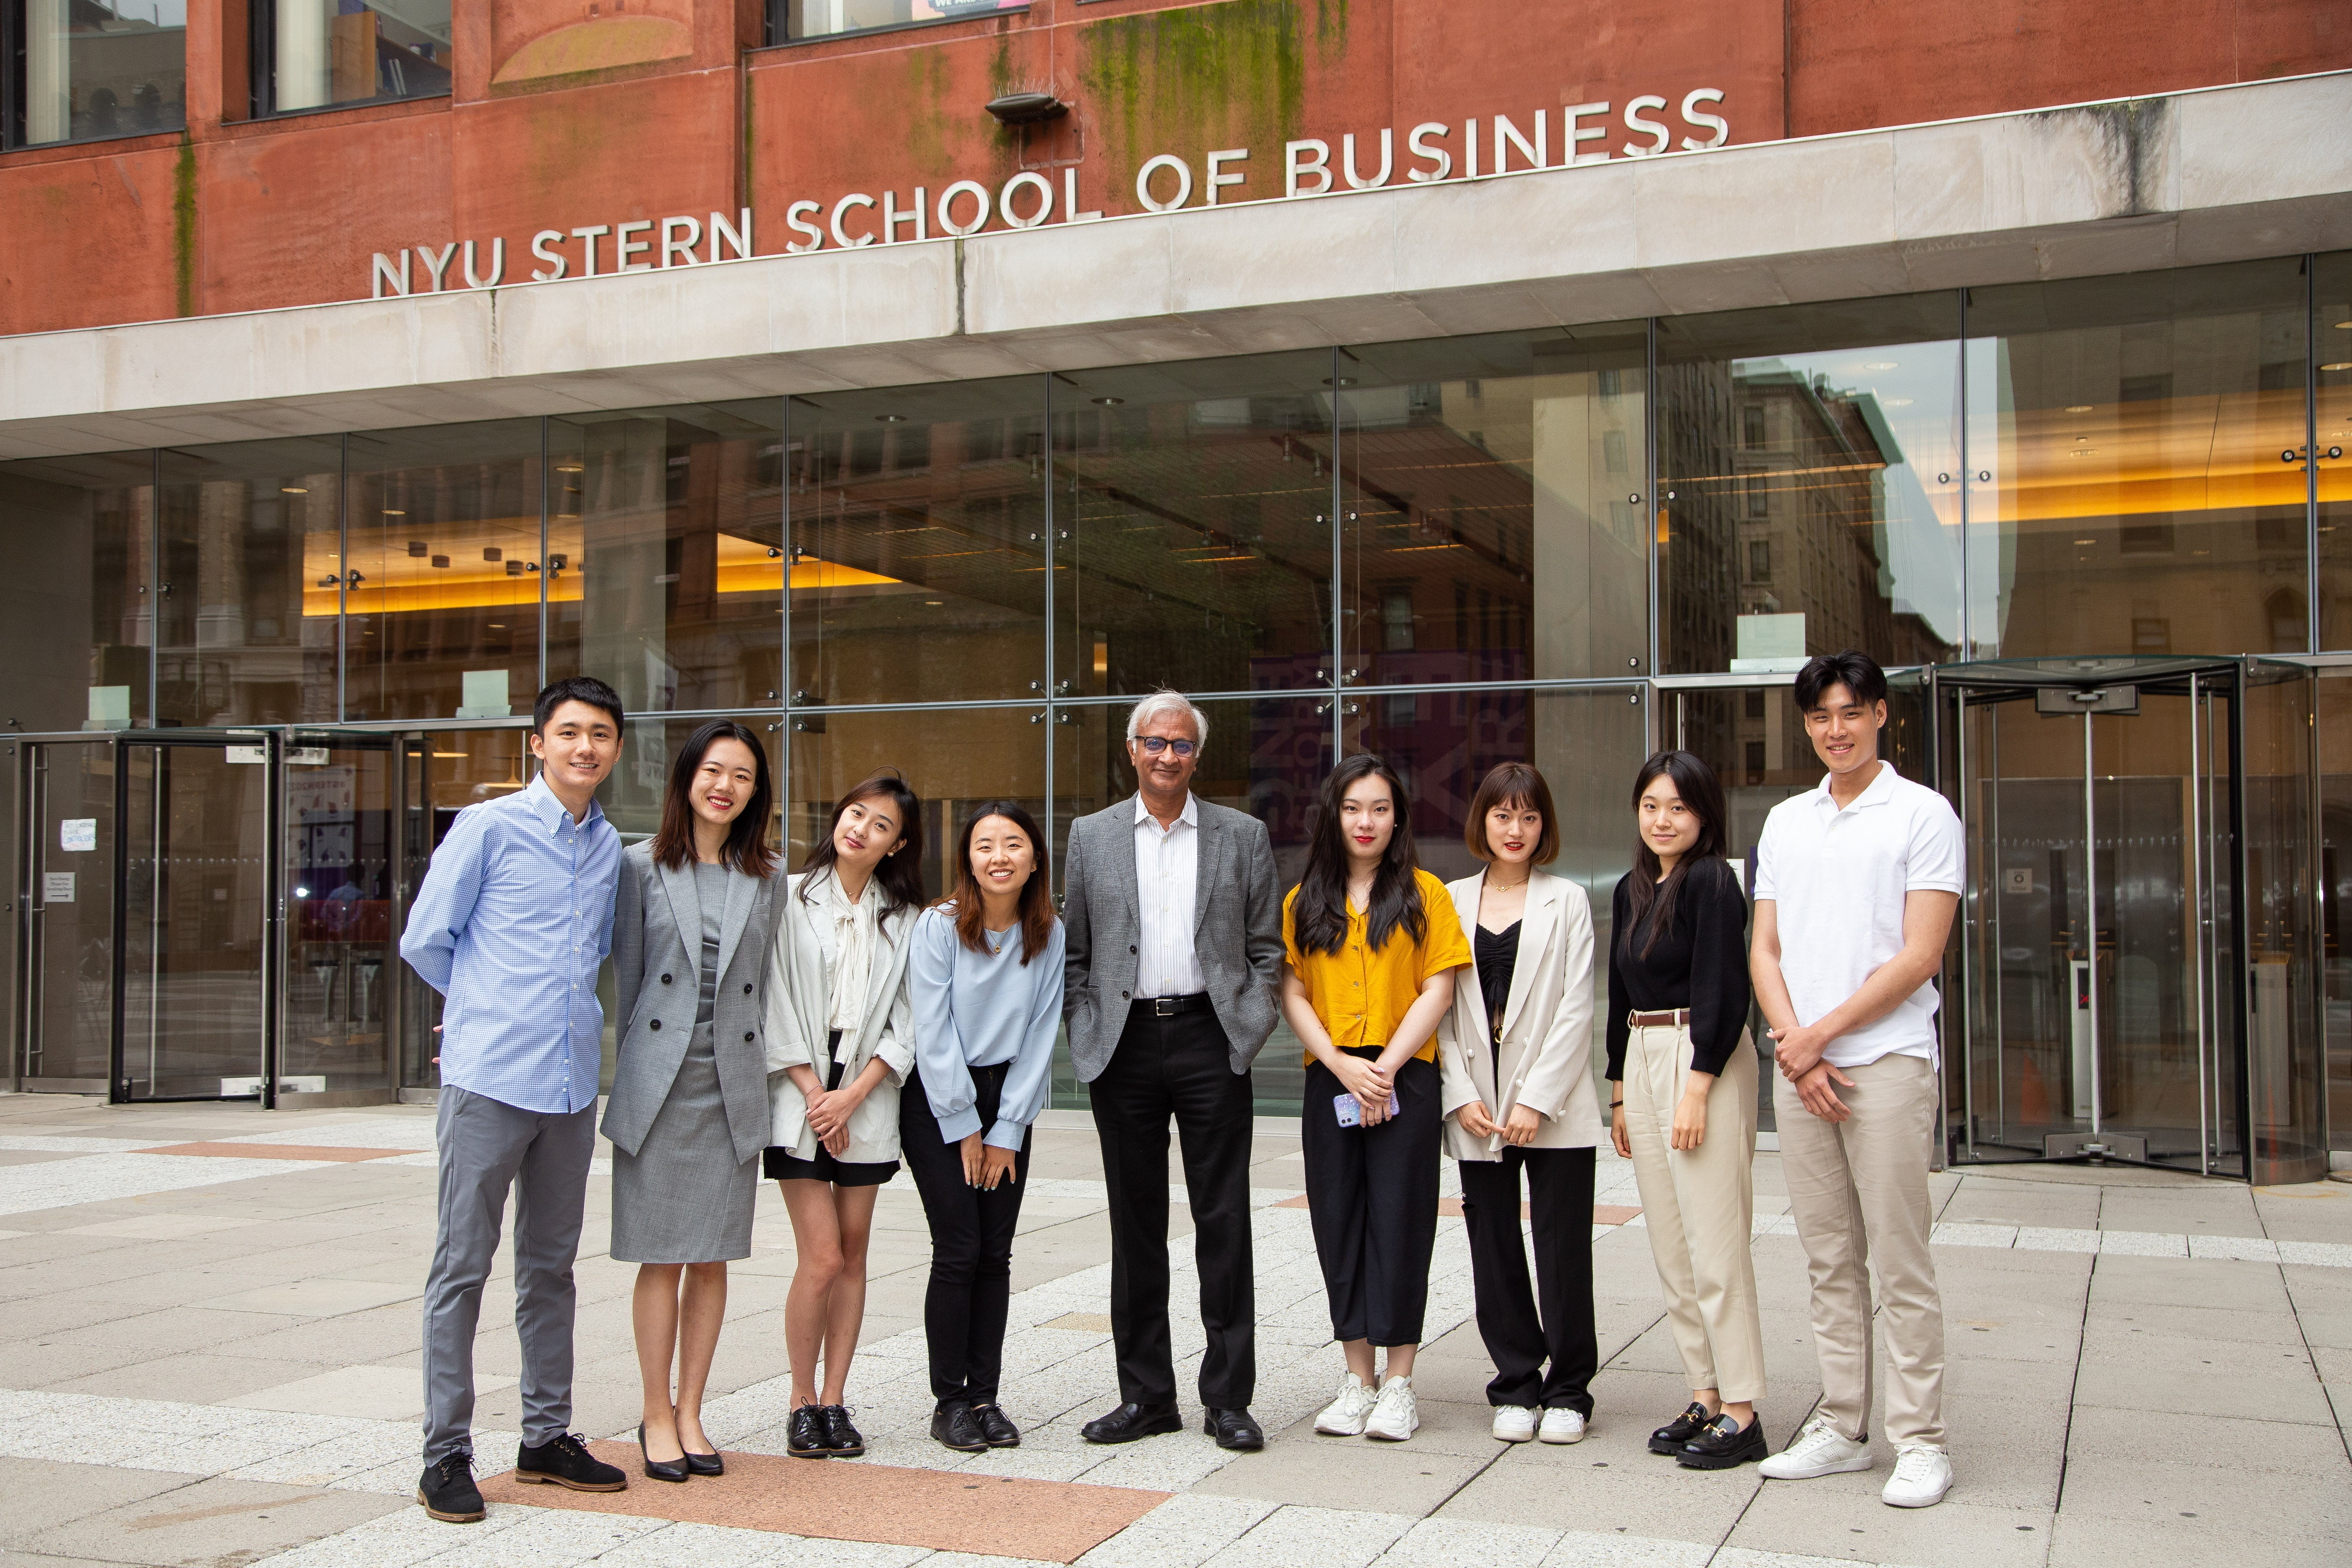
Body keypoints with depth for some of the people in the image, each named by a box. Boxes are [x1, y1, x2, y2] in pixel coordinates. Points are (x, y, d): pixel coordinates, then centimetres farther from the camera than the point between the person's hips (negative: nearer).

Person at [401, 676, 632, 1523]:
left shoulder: (610, 848, 13)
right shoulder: (488, 827, -3)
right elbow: (424, 940, 1)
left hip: (573, 1081, 5)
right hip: (489, 1078, -5)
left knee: (551, 1265, 13)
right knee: (462, 1267, -1)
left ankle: (547, 1437, 23)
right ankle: (446, 1454, 6)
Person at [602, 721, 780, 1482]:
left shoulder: (765, 879, 9)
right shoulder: (643, 866, 2)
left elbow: (763, 984, 12)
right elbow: (625, 974, 4)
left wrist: (753, 1067, 6)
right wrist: (639, 1064, 3)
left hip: (734, 1088, 2)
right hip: (660, 1085, -2)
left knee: (713, 1258, 6)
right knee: (662, 1258, 1)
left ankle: (691, 1414, 17)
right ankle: (657, 1418, 12)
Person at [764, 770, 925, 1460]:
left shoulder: (903, 918, 7)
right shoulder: (791, 898, 1)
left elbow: (906, 1022, 3)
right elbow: (775, 1003, -2)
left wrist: (853, 1096, -8)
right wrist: (813, 1092, -7)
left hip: (869, 1101, 3)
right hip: (800, 1098, -2)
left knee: (852, 1255, 5)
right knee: (822, 1256, -8)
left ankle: (834, 1401, 14)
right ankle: (803, 1403, 6)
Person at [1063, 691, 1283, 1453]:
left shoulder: (1243, 835, 7)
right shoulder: (1091, 836, 9)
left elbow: (1267, 945, 8)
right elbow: (1074, 952, 10)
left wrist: (1249, 1026, -3)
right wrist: (1087, 1035, 1)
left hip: (1208, 1039, -1)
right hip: (1125, 1044, 1)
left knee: (1223, 1220, 0)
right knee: (1136, 1224, 7)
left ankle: (1228, 1396, 9)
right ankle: (1146, 1394, 16)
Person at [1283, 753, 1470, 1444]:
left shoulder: (1424, 893, 2)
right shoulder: (1304, 902, 10)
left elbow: (1438, 991, -3)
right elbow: (1293, 994, 5)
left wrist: (1384, 1066, -11)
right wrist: (1341, 1064, -9)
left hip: (1404, 1080, -3)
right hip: (1329, 1082, 3)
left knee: (1400, 1222, -2)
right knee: (1339, 1224, 5)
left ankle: (1399, 1383, 6)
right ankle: (1357, 1379, 14)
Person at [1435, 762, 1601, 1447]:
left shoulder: (1567, 902, 3)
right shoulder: (1452, 901, 9)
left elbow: (1576, 1011, -3)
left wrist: (1537, 1100, -11)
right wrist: (1462, 1095, -5)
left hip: (1555, 1109, -2)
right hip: (1477, 1110, 2)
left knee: (1563, 1251, 0)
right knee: (1494, 1251, 6)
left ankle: (1568, 1391, 12)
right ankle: (1516, 1387, 17)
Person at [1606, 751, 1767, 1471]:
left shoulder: (1711, 882, -9)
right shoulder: (1630, 890, 15)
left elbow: (1723, 993, -15)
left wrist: (1697, 1088, -19)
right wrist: (1620, 1092, 17)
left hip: (1703, 1059, -8)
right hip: (1641, 1062, 8)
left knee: (1715, 1243, -7)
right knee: (1669, 1247, 10)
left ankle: (1741, 1412, -1)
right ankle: (1705, 1393, 17)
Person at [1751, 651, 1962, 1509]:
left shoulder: (1923, 814, -1)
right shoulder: (1785, 821, 15)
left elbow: (1919, 957, -8)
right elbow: (1764, 949, 12)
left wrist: (1821, 1035, -10)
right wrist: (1792, 1044, -3)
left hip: (1887, 1061, -5)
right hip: (1798, 1067, 5)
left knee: (1900, 1261, -3)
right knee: (1830, 1261, 10)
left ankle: (1920, 1439, 5)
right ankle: (1842, 1427, 18)